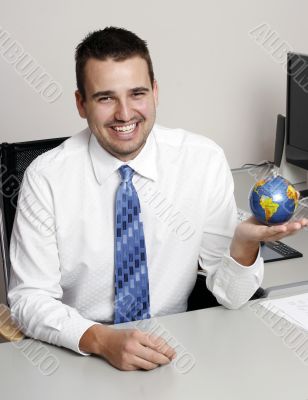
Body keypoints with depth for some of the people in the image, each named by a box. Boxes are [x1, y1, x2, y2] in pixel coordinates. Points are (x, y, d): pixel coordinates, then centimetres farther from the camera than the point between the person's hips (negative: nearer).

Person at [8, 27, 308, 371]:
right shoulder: (46, 178, -13)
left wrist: (244, 243, -27)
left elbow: (230, 296, -6)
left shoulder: (205, 160, -9)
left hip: (171, 352, 2)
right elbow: (30, 298, -11)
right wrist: (100, 339, -27)